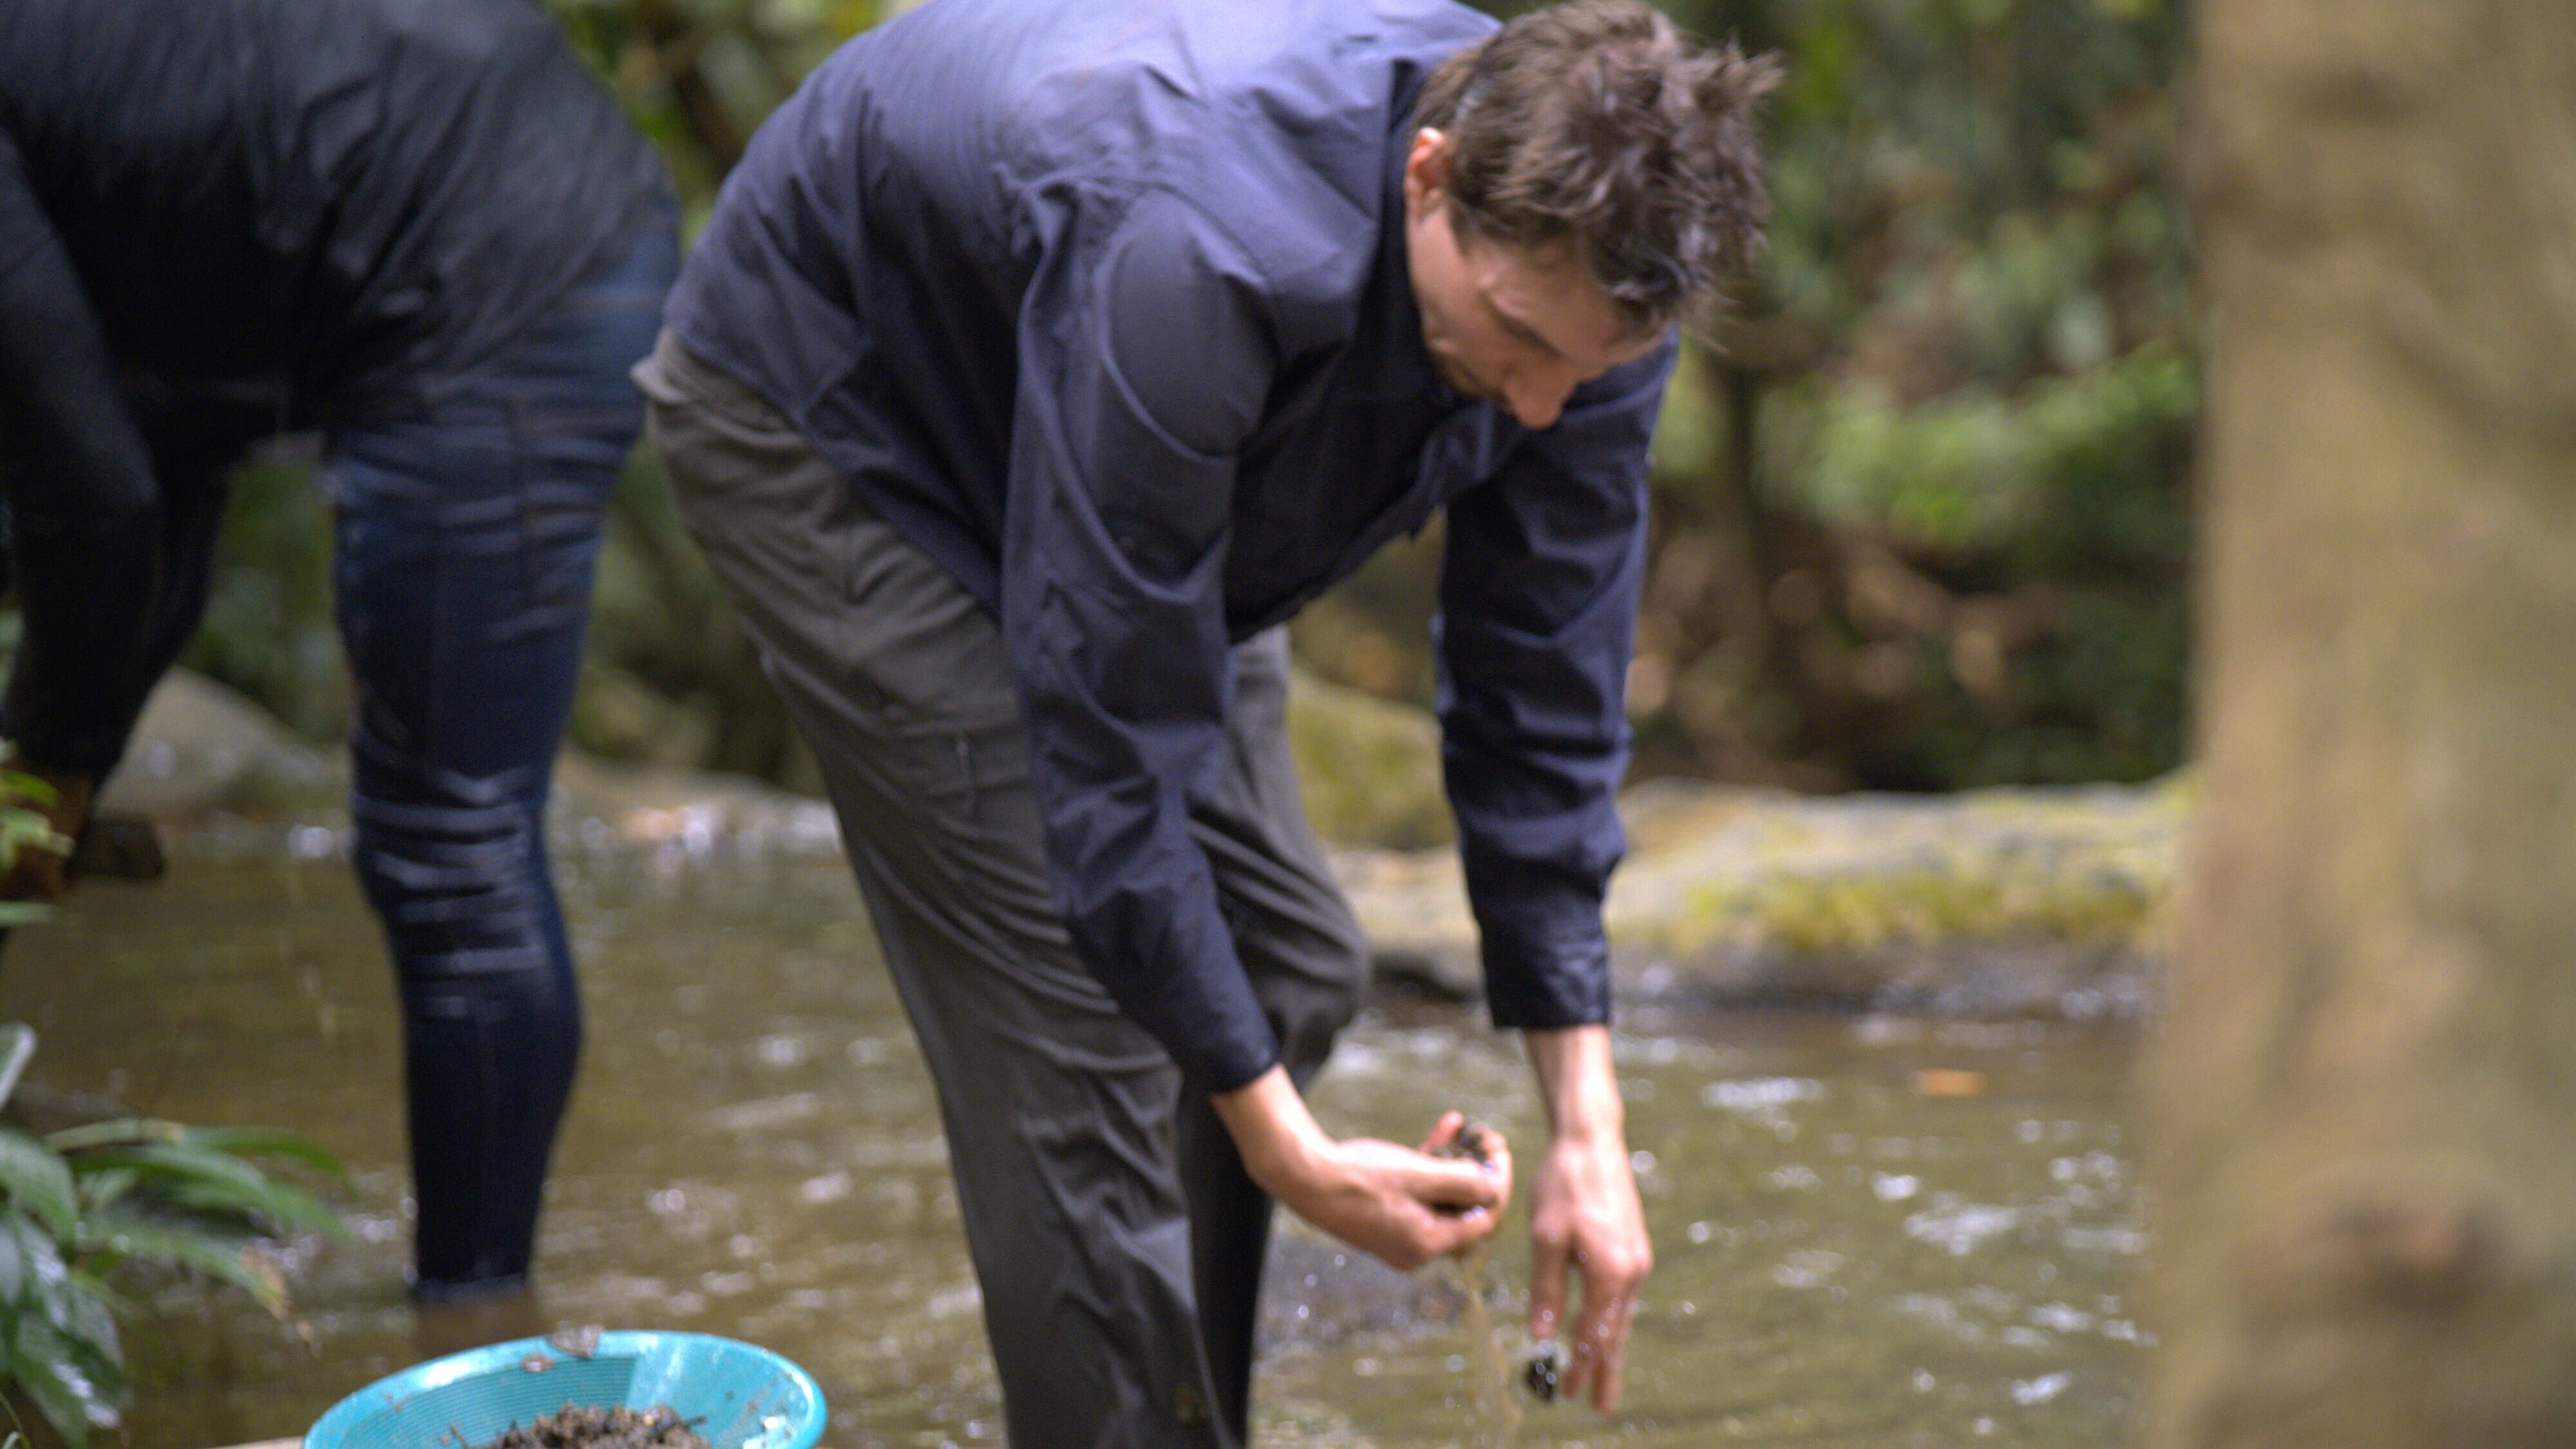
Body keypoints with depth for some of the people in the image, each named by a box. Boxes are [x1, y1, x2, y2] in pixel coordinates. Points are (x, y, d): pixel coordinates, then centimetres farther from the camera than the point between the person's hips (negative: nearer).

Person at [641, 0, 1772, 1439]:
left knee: (1291, 969, 6)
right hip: (832, 410, -7)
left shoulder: (1574, 263, -22)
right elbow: (1109, 735, -36)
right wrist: (1283, 1144, -31)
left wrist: (1589, 1127, -16)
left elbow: (1546, 702, -13)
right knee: (1080, 1018, -13)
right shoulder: (1193, 255, -43)